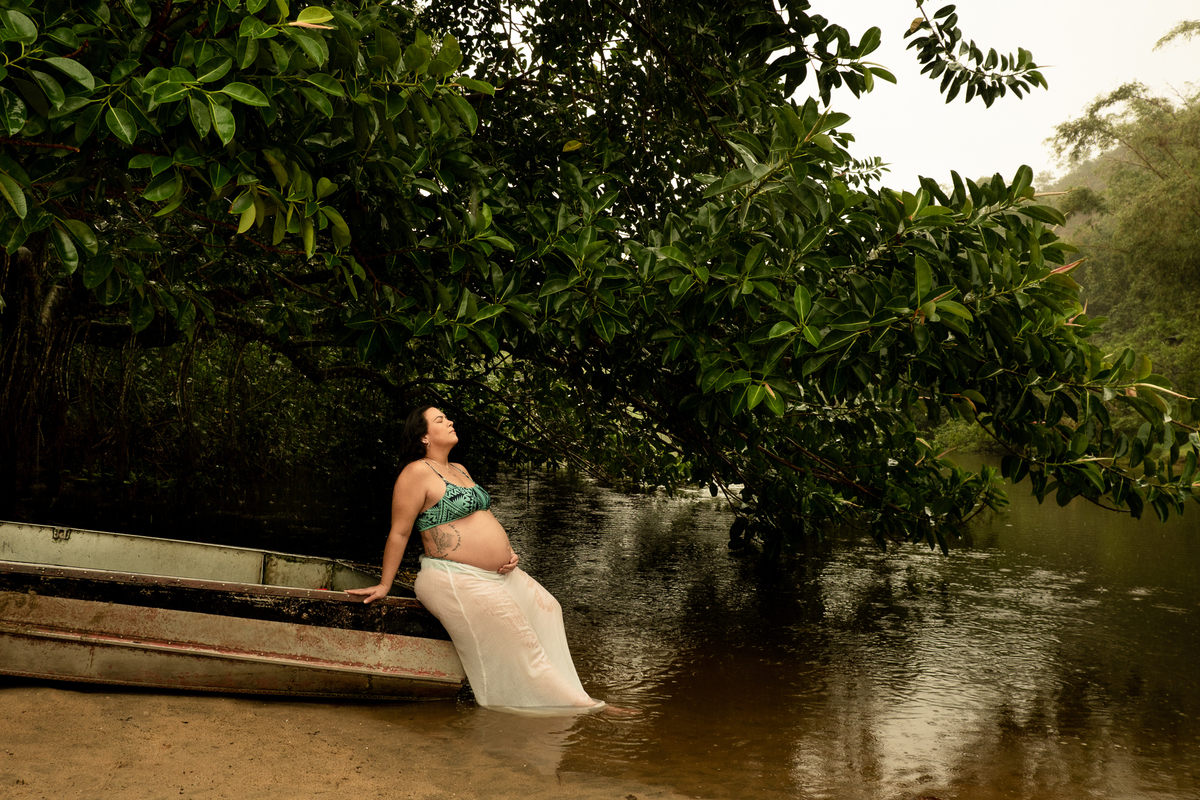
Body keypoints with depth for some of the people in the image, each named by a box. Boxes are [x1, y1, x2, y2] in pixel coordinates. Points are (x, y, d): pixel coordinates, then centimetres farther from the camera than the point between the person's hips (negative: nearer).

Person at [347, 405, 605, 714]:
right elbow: (399, 532, -12)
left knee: (545, 608, 9)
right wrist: (384, 585, -11)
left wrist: (508, 552, 9)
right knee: (516, 640, -12)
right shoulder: (418, 472, -13)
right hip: (455, 580, -10)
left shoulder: (460, 470, 17)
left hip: (497, 574, 10)